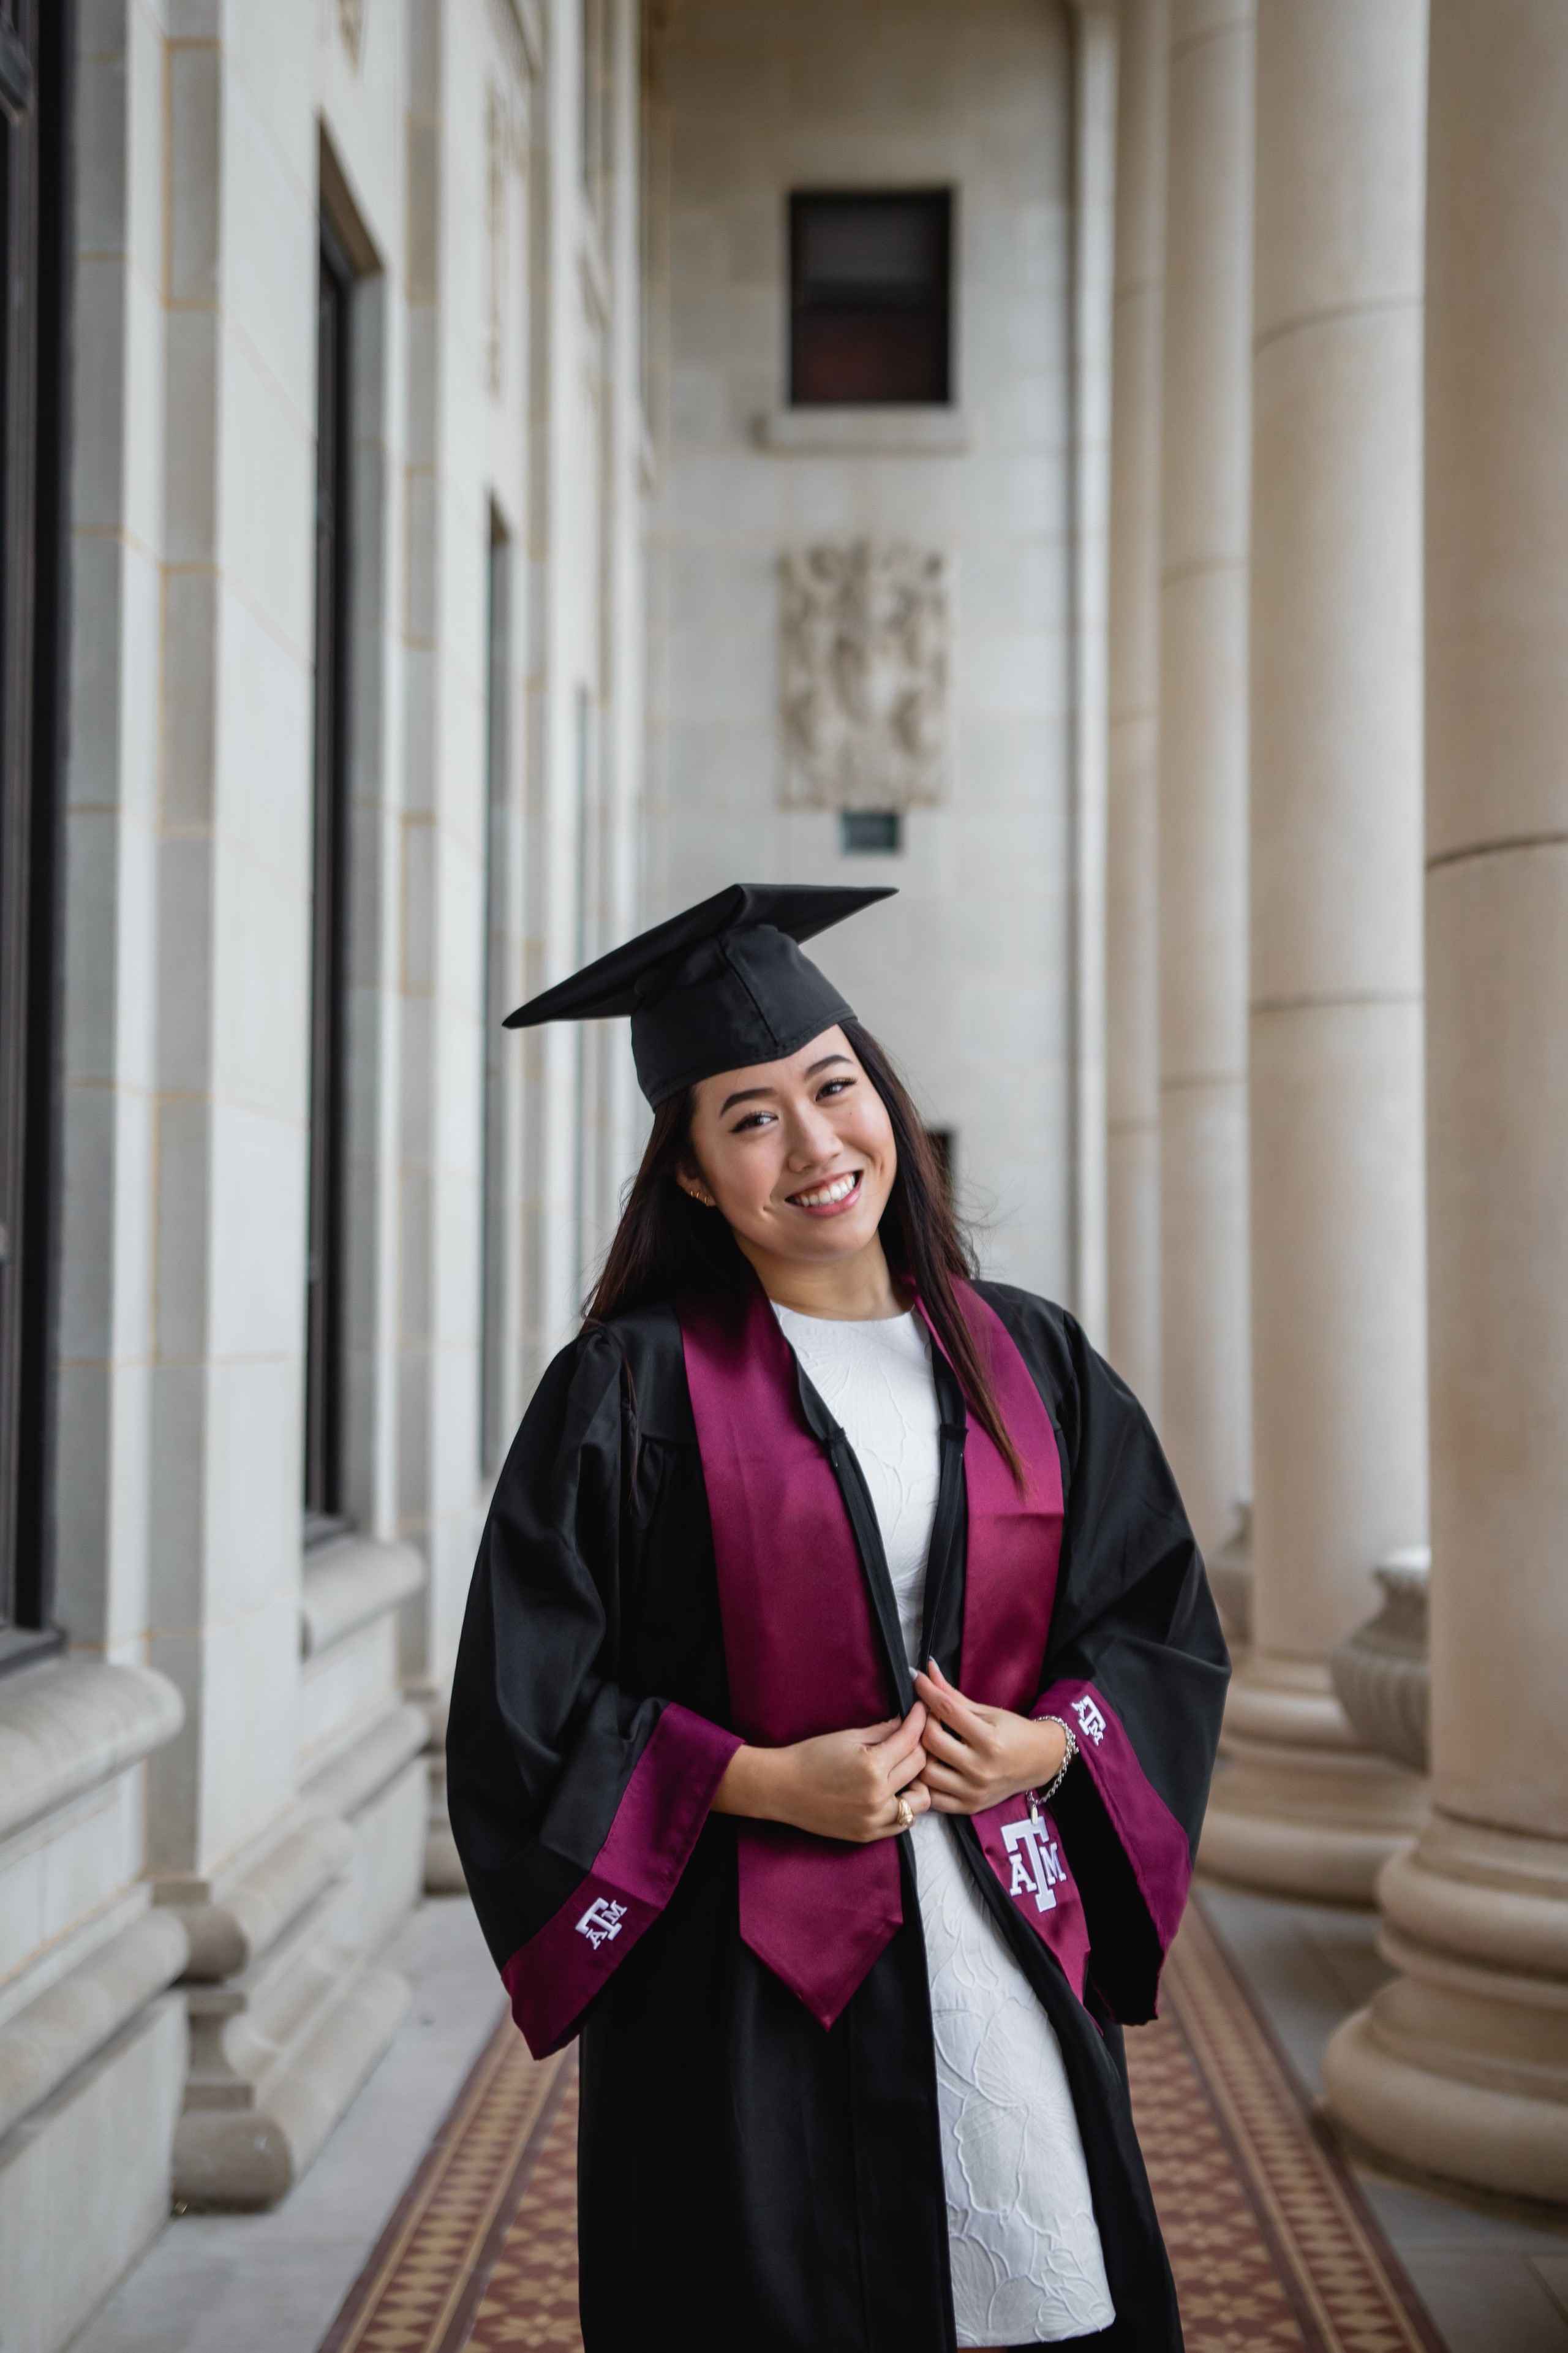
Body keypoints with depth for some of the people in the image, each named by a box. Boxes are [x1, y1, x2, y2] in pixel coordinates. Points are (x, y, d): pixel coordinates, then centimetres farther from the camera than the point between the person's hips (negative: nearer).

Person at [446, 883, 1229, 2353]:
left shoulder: (1031, 1363, 7)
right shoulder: (634, 1388, -4)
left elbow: (1164, 1624, 12)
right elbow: (528, 1704, -5)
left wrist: (1051, 1742, -7)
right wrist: (766, 1783, -15)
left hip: (1012, 1955, 3)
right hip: (749, 1995, -3)